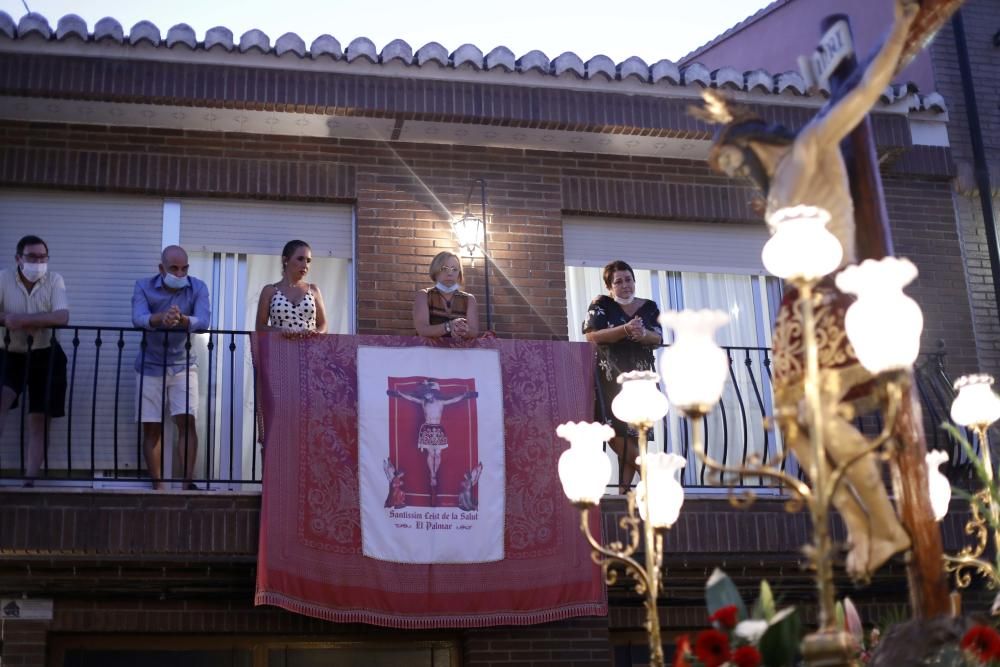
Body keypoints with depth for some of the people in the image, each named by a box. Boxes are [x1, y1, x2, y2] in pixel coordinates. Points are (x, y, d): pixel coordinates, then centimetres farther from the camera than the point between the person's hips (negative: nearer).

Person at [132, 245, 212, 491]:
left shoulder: (198, 288, -6)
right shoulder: (144, 286, -6)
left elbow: (203, 322, -22)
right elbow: (138, 318, -24)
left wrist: (181, 319, -44)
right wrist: (161, 318, -46)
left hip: (183, 364, 0)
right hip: (150, 366, 0)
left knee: (187, 421, -11)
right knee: (151, 428, 1)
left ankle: (188, 482, -11)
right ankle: (157, 486, 6)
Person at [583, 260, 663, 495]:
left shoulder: (649, 307, 13)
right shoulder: (601, 304, 3)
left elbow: (658, 339, 3)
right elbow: (592, 336, -10)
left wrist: (643, 334, -20)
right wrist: (626, 329, -20)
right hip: (610, 377, -3)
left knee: (634, 432, -4)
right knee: (614, 431, -15)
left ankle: (624, 487, -1)